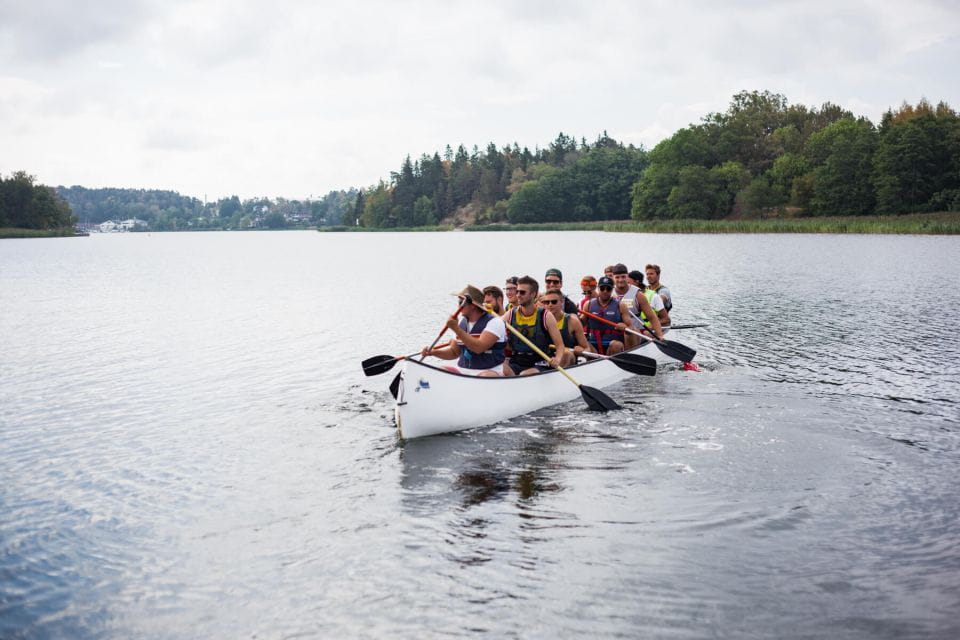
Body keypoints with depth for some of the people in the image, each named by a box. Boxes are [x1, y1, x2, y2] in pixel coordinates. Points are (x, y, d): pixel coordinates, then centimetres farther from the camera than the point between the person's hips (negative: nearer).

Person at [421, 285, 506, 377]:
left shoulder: (495, 322, -10)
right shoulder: (462, 321, 11)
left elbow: (479, 348, -25)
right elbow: (454, 352, 18)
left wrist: (456, 329, -23)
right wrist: (433, 352, 0)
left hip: (489, 372, -6)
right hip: (463, 371, 7)